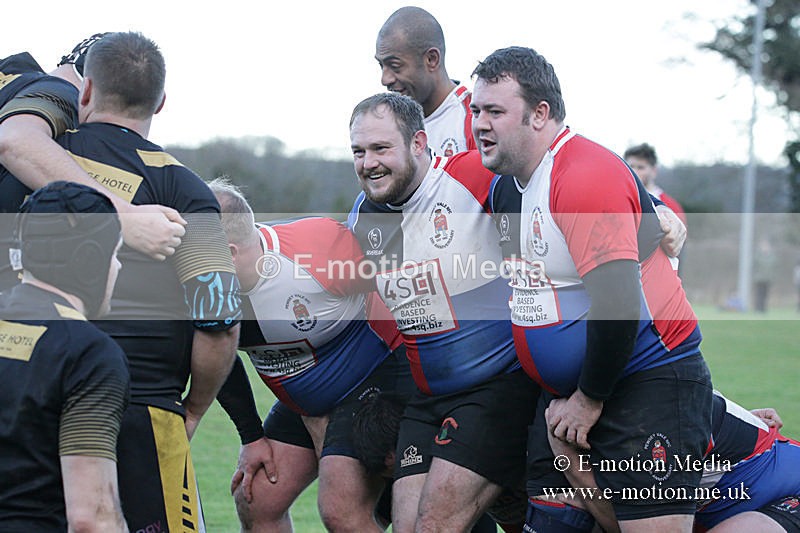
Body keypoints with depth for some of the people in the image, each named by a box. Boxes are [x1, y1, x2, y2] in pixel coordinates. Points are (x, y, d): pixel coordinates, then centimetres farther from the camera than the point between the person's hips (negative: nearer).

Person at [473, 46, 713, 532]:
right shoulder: (505, 186, 10)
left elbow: (617, 304, -26)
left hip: (649, 383, -9)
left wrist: (589, 400, -16)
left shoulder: (587, 176, -20)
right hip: (565, 393, 9)